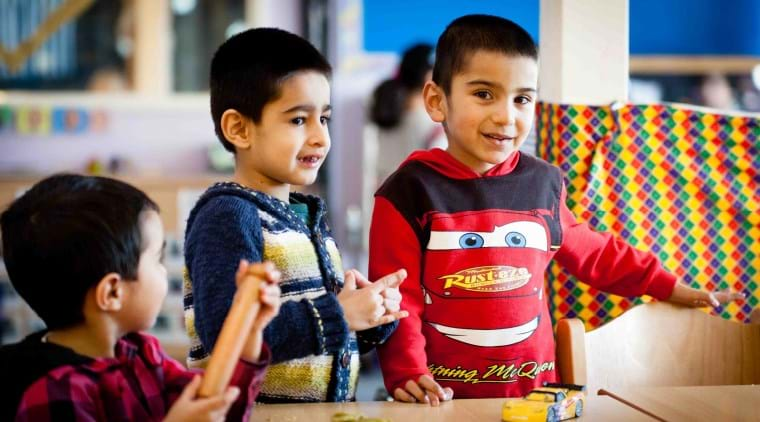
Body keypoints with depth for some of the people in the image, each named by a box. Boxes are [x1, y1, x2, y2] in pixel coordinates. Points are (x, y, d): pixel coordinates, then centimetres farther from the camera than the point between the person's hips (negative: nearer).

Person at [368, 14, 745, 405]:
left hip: (533, 387, 4)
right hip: (445, 395, -3)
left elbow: (589, 251, 18)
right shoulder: (410, 191, -10)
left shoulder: (542, 182, 2)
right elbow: (400, 299, -9)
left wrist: (667, 287, 21)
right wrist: (408, 374, -21)